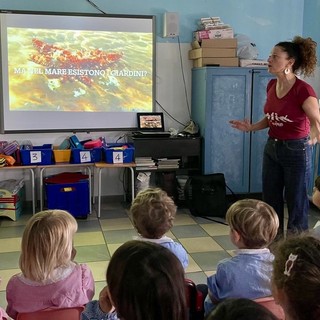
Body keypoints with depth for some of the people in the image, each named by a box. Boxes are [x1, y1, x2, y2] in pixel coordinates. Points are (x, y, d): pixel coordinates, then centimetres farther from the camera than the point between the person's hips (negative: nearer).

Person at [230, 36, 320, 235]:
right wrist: (251, 127, 5)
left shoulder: (303, 90, -20)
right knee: (270, 201, 16)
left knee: (296, 203, 6)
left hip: (296, 150, -7)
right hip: (272, 147, 7)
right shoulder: (272, 85, 2)